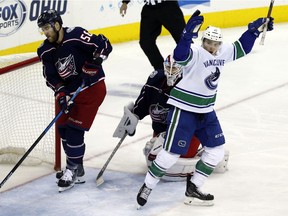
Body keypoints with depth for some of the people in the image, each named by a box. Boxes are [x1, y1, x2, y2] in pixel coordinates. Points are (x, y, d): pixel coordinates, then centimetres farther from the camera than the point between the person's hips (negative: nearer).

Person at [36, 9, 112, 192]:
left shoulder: (77, 36, -22)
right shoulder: (46, 51, -2)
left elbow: (104, 45, -19)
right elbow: (51, 77, -2)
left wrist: (92, 65, -26)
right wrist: (61, 95, -16)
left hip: (92, 88, -8)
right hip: (70, 91, 8)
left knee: (75, 128, -11)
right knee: (63, 127, 10)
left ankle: (74, 170, 1)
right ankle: (75, 167, 25)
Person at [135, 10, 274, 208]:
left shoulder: (224, 52, 2)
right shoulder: (195, 53, -21)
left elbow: (241, 48, 19)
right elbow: (180, 55, -42)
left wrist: (256, 30, 10)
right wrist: (189, 33, -56)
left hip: (206, 110, 8)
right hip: (184, 110, -8)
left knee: (216, 150, 8)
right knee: (172, 153, -6)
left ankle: (193, 189, 18)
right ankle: (147, 187, 11)